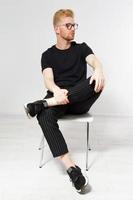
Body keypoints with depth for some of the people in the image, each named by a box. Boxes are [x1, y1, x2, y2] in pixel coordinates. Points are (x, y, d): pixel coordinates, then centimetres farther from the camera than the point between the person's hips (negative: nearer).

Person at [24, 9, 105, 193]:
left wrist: (98, 71, -36)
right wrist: (57, 91, -33)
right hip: (57, 98, 0)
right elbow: (48, 79, -6)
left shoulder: (82, 48, 14)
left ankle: (44, 103, -35)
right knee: (44, 117, -35)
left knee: (97, 81, -32)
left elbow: (95, 61, -8)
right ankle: (71, 168, -42)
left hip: (80, 101, 1)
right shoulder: (48, 55, 11)